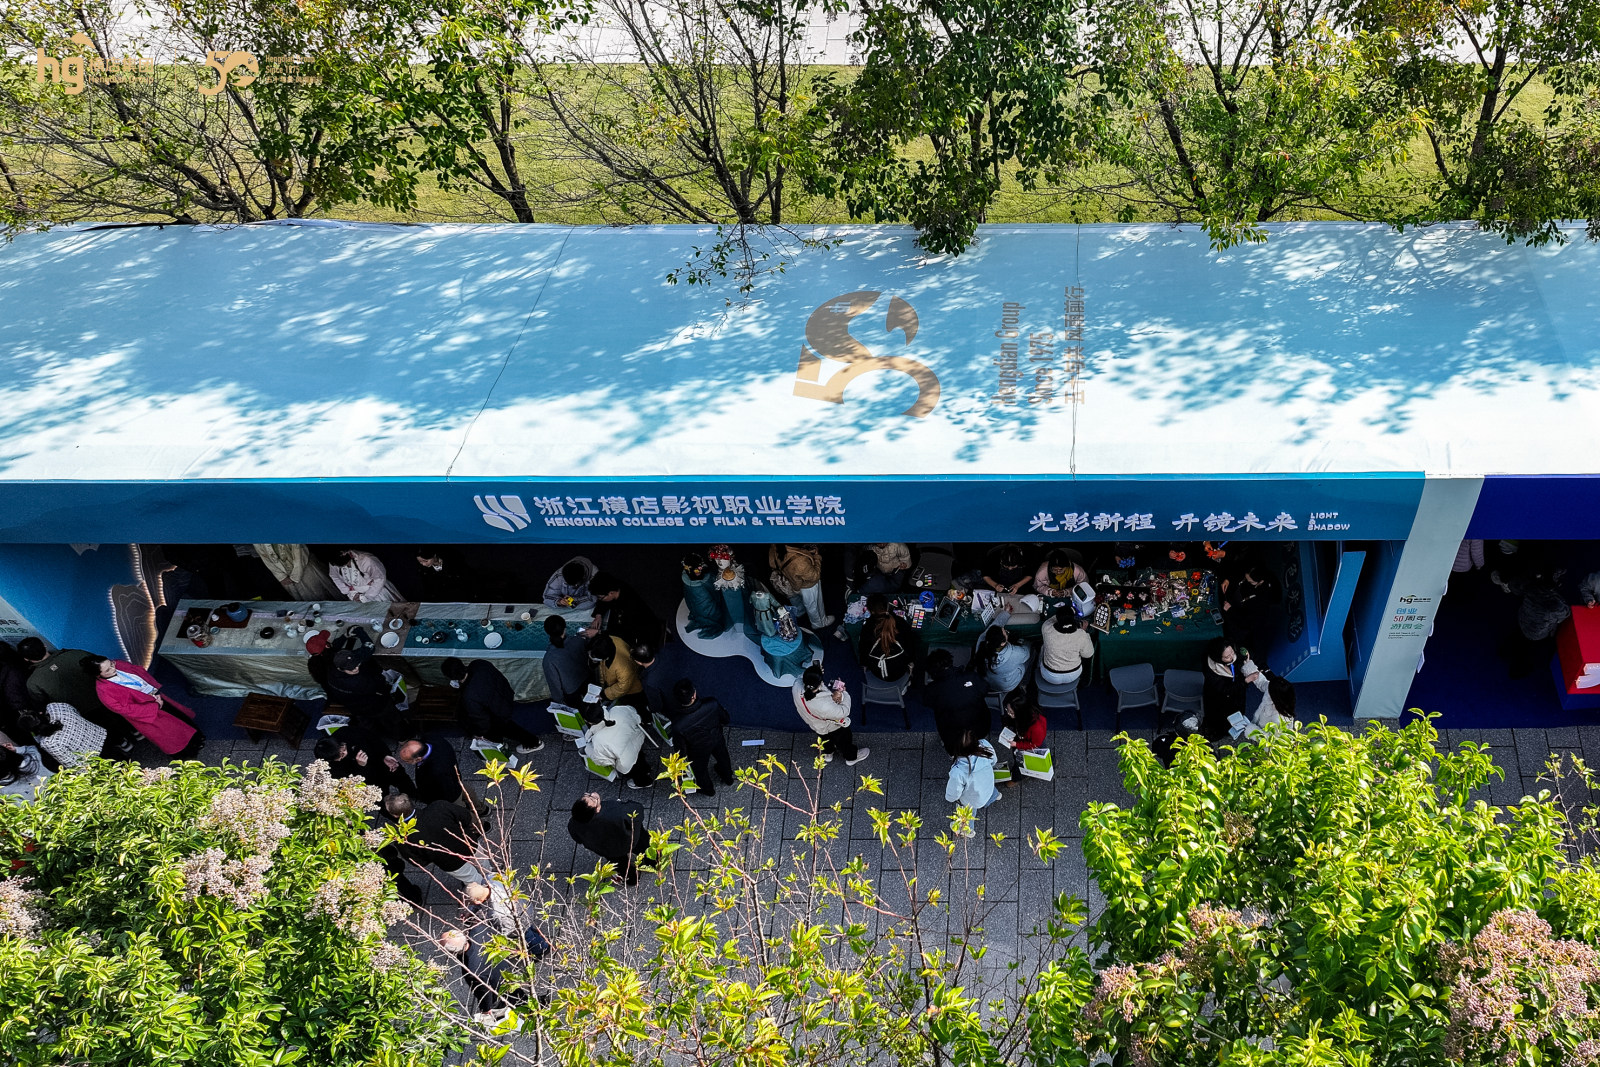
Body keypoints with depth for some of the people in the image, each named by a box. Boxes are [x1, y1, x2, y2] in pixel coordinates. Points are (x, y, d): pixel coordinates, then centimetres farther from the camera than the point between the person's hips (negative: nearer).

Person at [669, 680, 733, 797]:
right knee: (722, 758, 36)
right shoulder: (712, 704, -40)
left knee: (700, 770, 33)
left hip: (698, 751, -2)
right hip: (717, 740, 2)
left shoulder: (678, 724, -43)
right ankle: (728, 779, 67)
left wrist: (683, 757, 2)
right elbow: (725, 720, -16)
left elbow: (680, 747, -22)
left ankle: (708, 791, 63)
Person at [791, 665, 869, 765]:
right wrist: (844, 694, -19)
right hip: (832, 727, -5)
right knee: (843, 740, 29)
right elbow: (843, 712, -30)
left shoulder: (797, 687, -37)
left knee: (826, 738, 38)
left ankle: (828, 753, 66)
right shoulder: (824, 706, -49)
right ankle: (851, 757, 57)